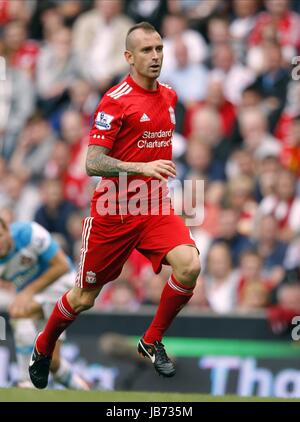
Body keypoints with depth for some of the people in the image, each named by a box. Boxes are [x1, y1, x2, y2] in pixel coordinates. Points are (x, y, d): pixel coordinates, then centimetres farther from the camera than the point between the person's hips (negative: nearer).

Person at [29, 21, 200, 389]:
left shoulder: (169, 96, 7)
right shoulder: (115, 100, -15)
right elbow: (92, 163, -20)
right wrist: (143, 168, -31)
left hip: (155, 207, 5)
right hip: (114, 210, -5)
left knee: (189, 265, -23)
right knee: (84, 298, 7)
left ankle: (152, 342, -2)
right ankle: (43, 348, 36)